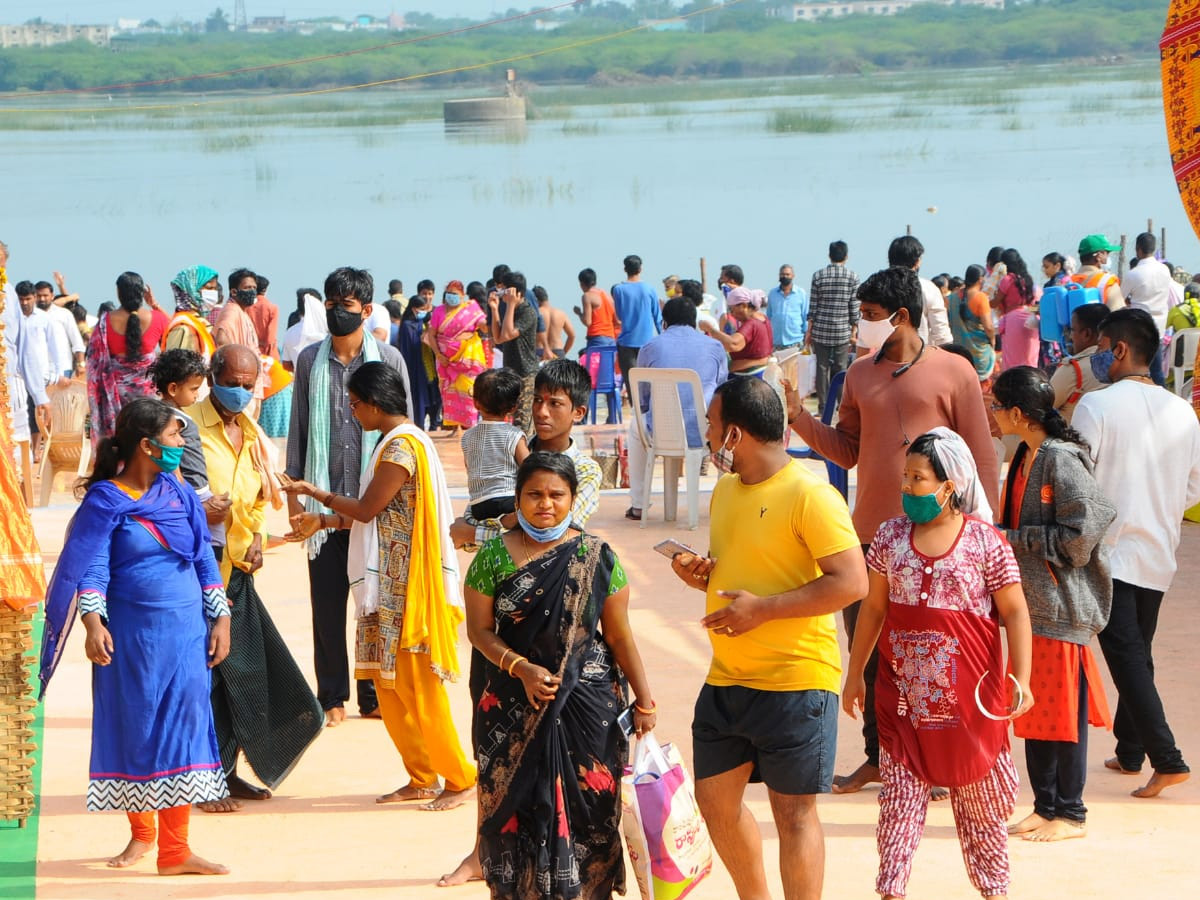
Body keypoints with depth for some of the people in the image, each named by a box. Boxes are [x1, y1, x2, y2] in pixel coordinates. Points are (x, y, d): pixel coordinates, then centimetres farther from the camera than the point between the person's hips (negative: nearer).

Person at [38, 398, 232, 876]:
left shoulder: (180, 494, 7)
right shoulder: (105, 500, -7)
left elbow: (204, 559, 11)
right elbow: (90, 566, -11)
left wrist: (220, 618, 6)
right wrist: (93, 621, -24)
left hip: (184, 630, 3)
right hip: (130, 634, -3)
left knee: (182, 727, -2)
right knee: (133, 728, 7)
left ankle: (175, 849, 0)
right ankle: (140, 833, 26)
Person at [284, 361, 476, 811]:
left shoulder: (402, 446, -17)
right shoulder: (398, 441, 14)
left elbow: (367, 509, -15)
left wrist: (315, 492, -3)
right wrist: (323, 520, 16)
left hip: (409, 588, -10)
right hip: (391, 585, 10)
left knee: (416, 686, -5)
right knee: (390, 685, 11)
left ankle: (461, 778, 1)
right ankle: (421, 778, 16)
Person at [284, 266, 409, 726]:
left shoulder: (388, 359, 1)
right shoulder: (310, 360, 6)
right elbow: (299, 426, 10)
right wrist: (294, 489, 6)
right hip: (325, 498, 1)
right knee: (327, 601, 2)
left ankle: (374, 694, 11)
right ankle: (332, 696, 9)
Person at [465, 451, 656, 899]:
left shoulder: (596, 558, -1)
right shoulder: (494, 557, 0)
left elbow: (619, 636, 2)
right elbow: (479, 629, 0)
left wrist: (644, 699, 1)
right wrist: (522, 668, -15)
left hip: (586, 703, 0)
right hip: (513, 706, 0)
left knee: (585, 808, 0)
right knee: (518, 808, 3)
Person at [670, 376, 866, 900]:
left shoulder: (809, 496, -15)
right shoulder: (726, 491, 12)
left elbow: (852, 581, -21)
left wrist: (762, 608, -23)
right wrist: (701, 576, 2)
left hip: (795, 682, -9)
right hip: (725, 680, 9)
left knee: (793, 811, -1)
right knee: (715, 798, 13)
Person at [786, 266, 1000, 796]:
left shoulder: (953, 372, -4)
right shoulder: (860, 376, 10)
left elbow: (980, 455, -2)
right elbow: (847, 449, 12)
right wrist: (798, 417, -1)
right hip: (871, 534, 5)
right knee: (870, 650, 9)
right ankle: (878, 756, 22)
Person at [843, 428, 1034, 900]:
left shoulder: (984, 540, -6)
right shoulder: (891, 536, 4)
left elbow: (1015, 613, -5)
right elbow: (873, 608, 12)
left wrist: (1021, 679, -13)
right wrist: (855, 674, 15)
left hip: (968, 694, -2)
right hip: (904, 693, 2)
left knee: (979, 796, 9)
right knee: (899, 795, 1)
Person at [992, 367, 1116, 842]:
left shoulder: (1062, 460, -17)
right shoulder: (1025, 458, 11)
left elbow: (1078, 535, -20)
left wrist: (1014, 540, -15)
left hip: (1062, 605, -9)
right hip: (1031, 602, 9)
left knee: (1064, 709, -1)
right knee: (1033, 708, 12)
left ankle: (1071, 814, 7)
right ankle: (1045, 806, 21)